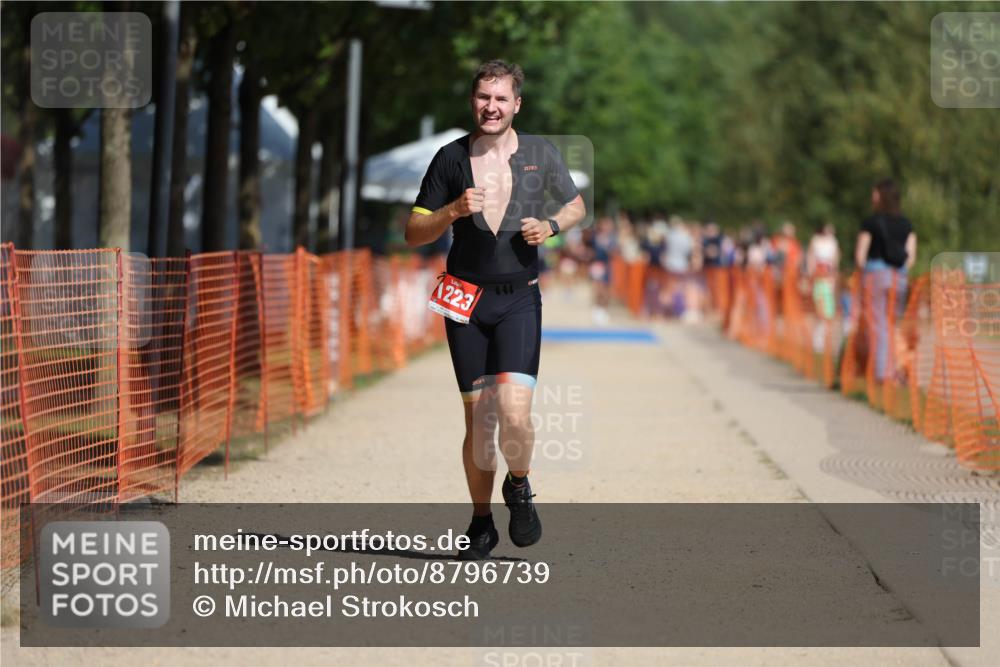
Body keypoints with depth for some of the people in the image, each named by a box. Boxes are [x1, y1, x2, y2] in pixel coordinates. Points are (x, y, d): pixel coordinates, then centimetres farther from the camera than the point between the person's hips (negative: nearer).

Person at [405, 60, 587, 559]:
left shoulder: (541, 154, 5)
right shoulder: (451, 158, 4)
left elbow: (576, 205, 19)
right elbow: (414, 233, 4)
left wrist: (551, 226, -2)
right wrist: (454, 211, -14)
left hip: (519, 299, -1)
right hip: (467, 300, 1)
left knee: (514, 411, -17)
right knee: (478, 419, 2)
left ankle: (519, 489, 12)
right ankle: (481, 522, 19)